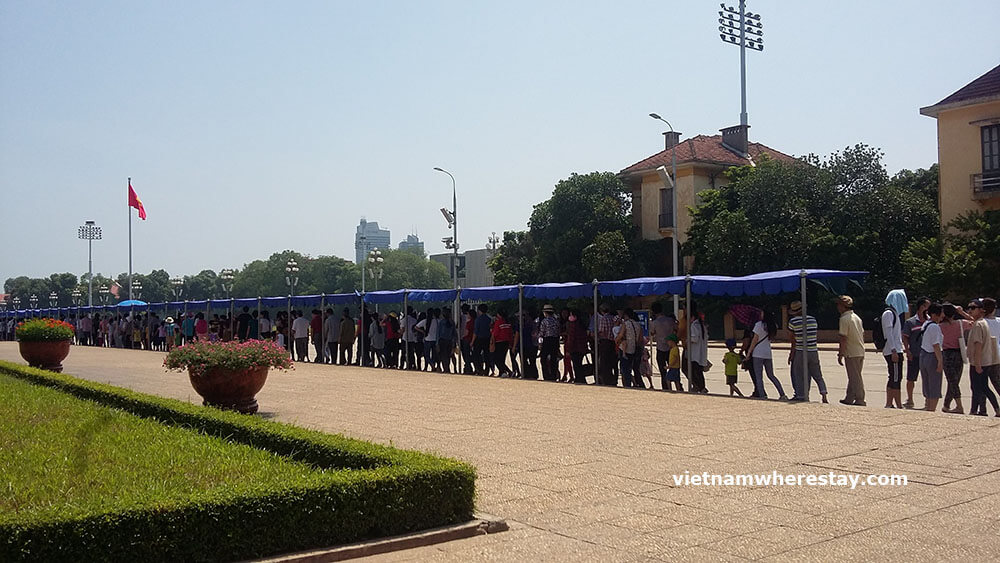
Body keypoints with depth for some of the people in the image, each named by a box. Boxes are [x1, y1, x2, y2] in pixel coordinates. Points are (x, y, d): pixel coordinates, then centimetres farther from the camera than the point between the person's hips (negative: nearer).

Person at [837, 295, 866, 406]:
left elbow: (843, 338, -18)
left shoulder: (844, 319, -15)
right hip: (861, 351, 9)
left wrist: (840, 355, -14)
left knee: (855, 378, -2)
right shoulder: (856, 317, 12)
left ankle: (860, 400, 1)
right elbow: (862, 334, 16)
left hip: (851, 353, -9)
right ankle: (849, 399, 22)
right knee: (854, 377, 15)